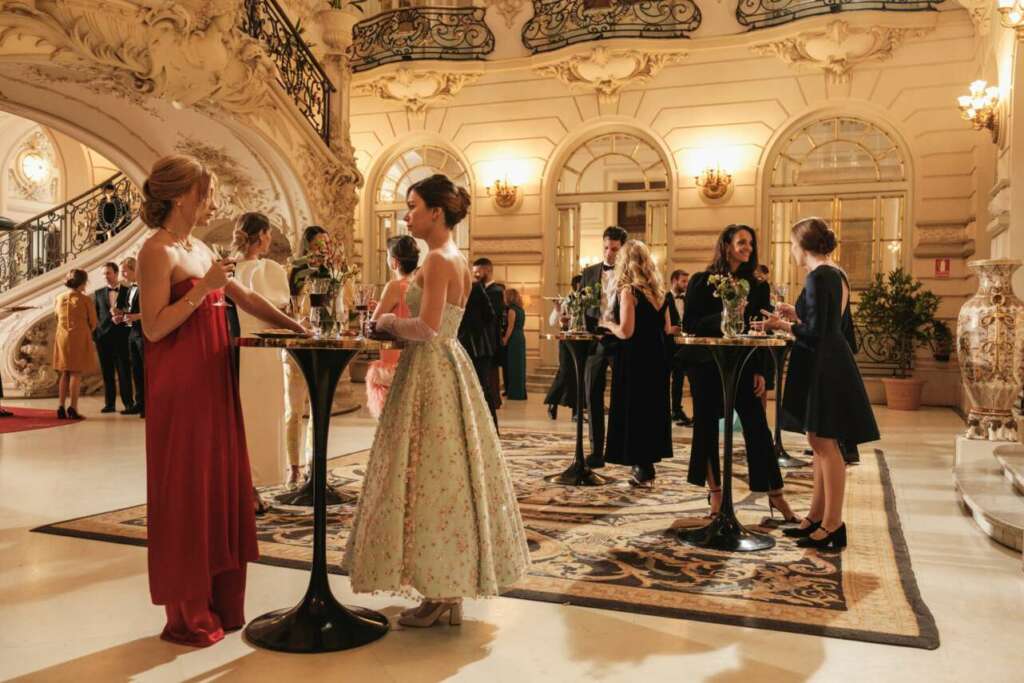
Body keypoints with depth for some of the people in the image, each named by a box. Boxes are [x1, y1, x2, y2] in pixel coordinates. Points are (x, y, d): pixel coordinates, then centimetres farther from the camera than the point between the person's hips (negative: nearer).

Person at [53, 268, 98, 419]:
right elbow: (93, 323, -3)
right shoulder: (85, 300, -9)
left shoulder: (59, 298, 5)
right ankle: (73, 409, -6)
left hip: (62, 338, 5)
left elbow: (58, 316, 18)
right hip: (80, 338, -5)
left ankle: (61, 407, 11)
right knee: (76, 373, -3)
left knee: (65, 373, 13)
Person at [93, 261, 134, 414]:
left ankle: (129, 403, -4)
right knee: (107, 372, 5)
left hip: (121, 336, -3)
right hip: (104, 336, 3)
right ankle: (109, 403, 11)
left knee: (124, 371, -5)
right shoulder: (98, 293, 13)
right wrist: (94, 335, 2)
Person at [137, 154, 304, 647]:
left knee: (221, 486, 11)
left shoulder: (200, 250, 15)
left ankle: (220, 603, 22)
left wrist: (295, 327, 18)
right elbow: (153, 327, -17)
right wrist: (202, 289, -20)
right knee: (185, 492, -1)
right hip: (180, 388, -8)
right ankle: (187, 615, 11)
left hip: (213, 383, 8)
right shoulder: (158, 251, -11)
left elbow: (245, 298, 20)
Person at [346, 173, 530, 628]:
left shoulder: (438, 259, -16)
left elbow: (427, 327, -24)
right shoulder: (456, 259, 14)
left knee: (430, 475, -3)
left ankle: (440, 597, 7)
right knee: (446, 475, 12)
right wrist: (396, 324, 10)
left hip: (430, 373, -10)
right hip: (446, 366, 10)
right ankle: (449, 591, 22)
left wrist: (388, 322, -8)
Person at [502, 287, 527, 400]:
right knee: (518, 365, 12)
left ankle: (515, 393, -1)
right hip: (520, 338, 8)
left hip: (513, 340, -8)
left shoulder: (511, 309, -12)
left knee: (513, 365, -3)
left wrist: (505, 340, -11)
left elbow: (510, 327, -15)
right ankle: (519, 391, 17)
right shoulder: (521, 309, 12)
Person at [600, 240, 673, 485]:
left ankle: (642, 469, 8)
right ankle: (647, 466, 22)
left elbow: (625, 332, -20)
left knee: (633, 410, 3)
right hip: (656, 358, 7)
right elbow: (667, 328, 13)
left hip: (634, 360, -7)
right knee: (651, 408, 15)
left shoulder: (628, 291, -14)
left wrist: (608, 323, -2)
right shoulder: (658, 291, 8)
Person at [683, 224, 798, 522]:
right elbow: (689, 323, -5)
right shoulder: (701, 282, 1)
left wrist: (761, 371, -1)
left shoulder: (756, 286, 7)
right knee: (707, 427, 5)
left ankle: (776, 495, 8)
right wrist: (721, 318, -20)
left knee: (758, 429, -1)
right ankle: (715, 492, 18)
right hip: (707, 366, -1)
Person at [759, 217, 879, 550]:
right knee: (820, 443, 14)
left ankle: (833, 526, 1)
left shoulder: (818, 276, -16)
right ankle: (817, 516, 23)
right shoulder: (836, 274, 14)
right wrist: (797, 316, 18)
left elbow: (815, 332, -20)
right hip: (832, 363, 10)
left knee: (825, 444, -5)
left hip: (823, 368, -10)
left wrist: (783, 325, -6)